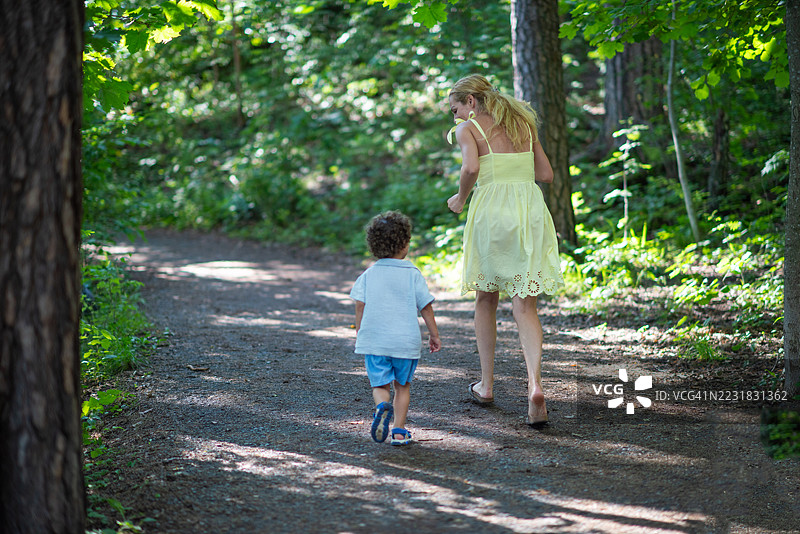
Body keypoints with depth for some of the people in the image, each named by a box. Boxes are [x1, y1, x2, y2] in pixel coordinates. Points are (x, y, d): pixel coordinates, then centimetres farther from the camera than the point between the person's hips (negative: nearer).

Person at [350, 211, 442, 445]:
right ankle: (399, 431, 10)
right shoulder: (412, 274, -3)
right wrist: (434, 335, 10)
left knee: (380, 385, 6)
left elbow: (360, 305, 2)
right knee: (402, 385, 15)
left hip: (373, 340, 1)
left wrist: (359, 333, 15)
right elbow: (425, 307, 0)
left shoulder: (368, 274, 2)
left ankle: (382, 406, -27)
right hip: (406, 341, -1)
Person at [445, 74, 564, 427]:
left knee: (486, 300, 16)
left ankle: (486, 385, 23)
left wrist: (461, 197, -1)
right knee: (525, 305, 0)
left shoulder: (468, 129, 0)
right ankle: (535, 384, -19)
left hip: (490, 209, -3)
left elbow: (471, 168, -19)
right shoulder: (524, 124, 15)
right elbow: (546, 174, 15)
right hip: (530, 210, 3)